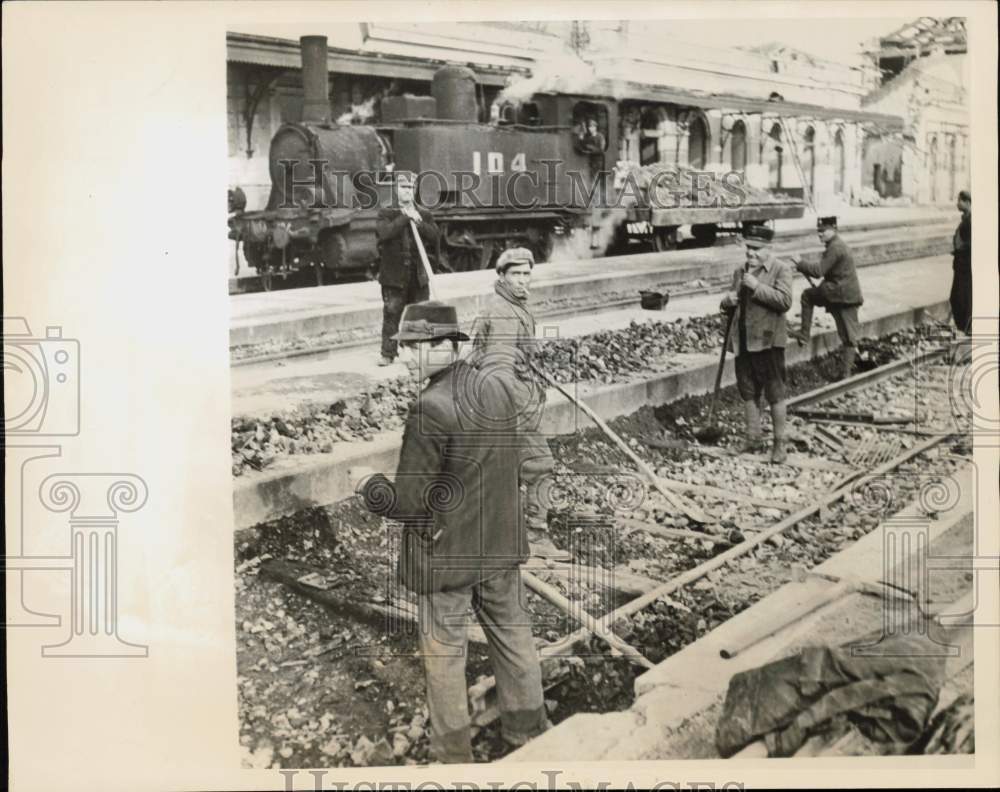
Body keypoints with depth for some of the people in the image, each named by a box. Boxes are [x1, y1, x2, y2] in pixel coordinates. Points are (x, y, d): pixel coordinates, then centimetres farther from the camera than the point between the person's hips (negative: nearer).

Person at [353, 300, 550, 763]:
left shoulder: (431, 408, -25)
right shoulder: (498, 390, -3)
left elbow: (408, 503, -22)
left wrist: (368, 484, -4)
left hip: (445, 554, -7)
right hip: (501, 545, 7)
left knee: (444, 655, 12)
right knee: (513, 638, 20)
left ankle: (454, 754, 27)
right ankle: (530, 732, 37)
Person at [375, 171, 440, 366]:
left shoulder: (424, 215, 12)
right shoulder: (386, 214, 5)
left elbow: (434, 236, -2)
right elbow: (384, 232, -15)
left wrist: (418, 222, -13)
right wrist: (405, 217, -14)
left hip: (419, 276, 3)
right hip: (394, 275, -3)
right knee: (391, 314, -4)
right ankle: (388, 354, 2)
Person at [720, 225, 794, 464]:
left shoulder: (781, 269, -4)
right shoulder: (740, 272, 15)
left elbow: (785, 301, -18)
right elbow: (730, 308, 21)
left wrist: (757, 287, -21)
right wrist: (728, 301, -3)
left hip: (767, 341, -6)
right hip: (743, 341, 6)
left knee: (775, 394, 0)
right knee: (748, 393, 12)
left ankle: (780, 444, 8)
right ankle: (753, 440, 23)